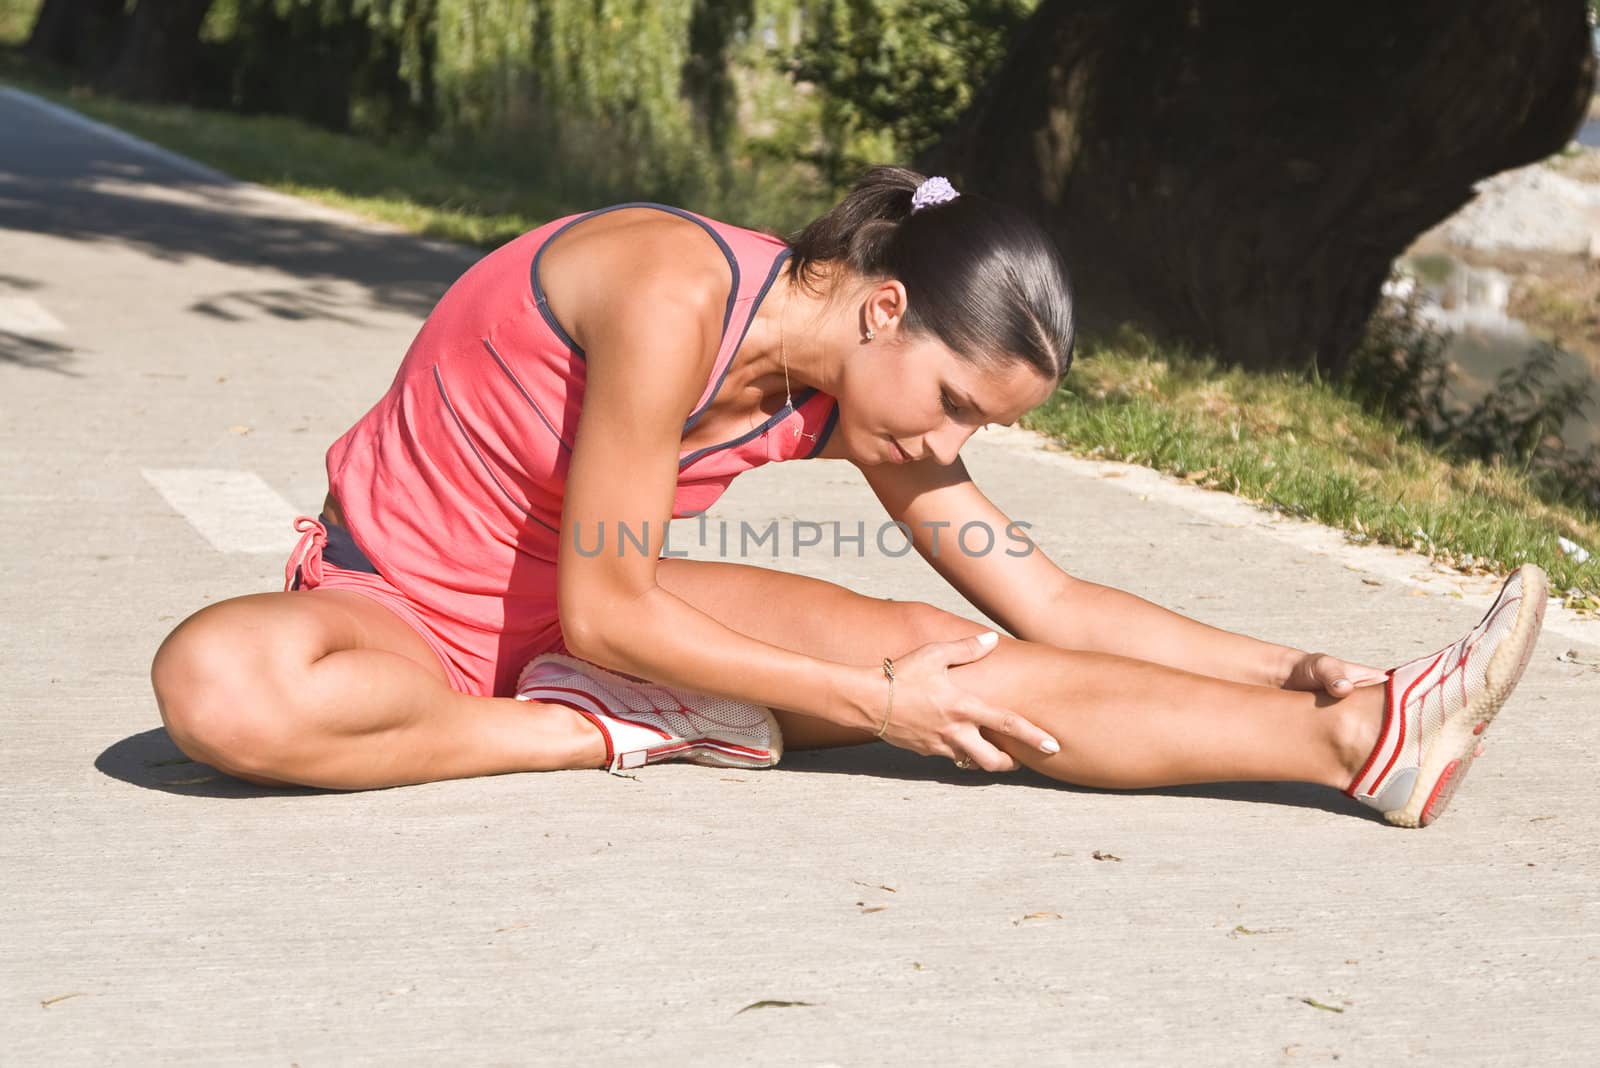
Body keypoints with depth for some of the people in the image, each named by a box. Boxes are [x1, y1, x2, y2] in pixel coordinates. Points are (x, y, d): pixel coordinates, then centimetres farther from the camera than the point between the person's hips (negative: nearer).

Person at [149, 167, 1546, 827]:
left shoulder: (864, 393, -6)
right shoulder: (678, 297, -31)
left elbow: (1044, 602, 0)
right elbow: (607, 616, -29)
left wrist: (1293, 669, -6)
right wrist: (867, 704, -23)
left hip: (592, 613, 6)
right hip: (397, 605, -6)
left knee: (947, 654, -12)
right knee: (218, 684, -42)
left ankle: (1366, 736, -13)